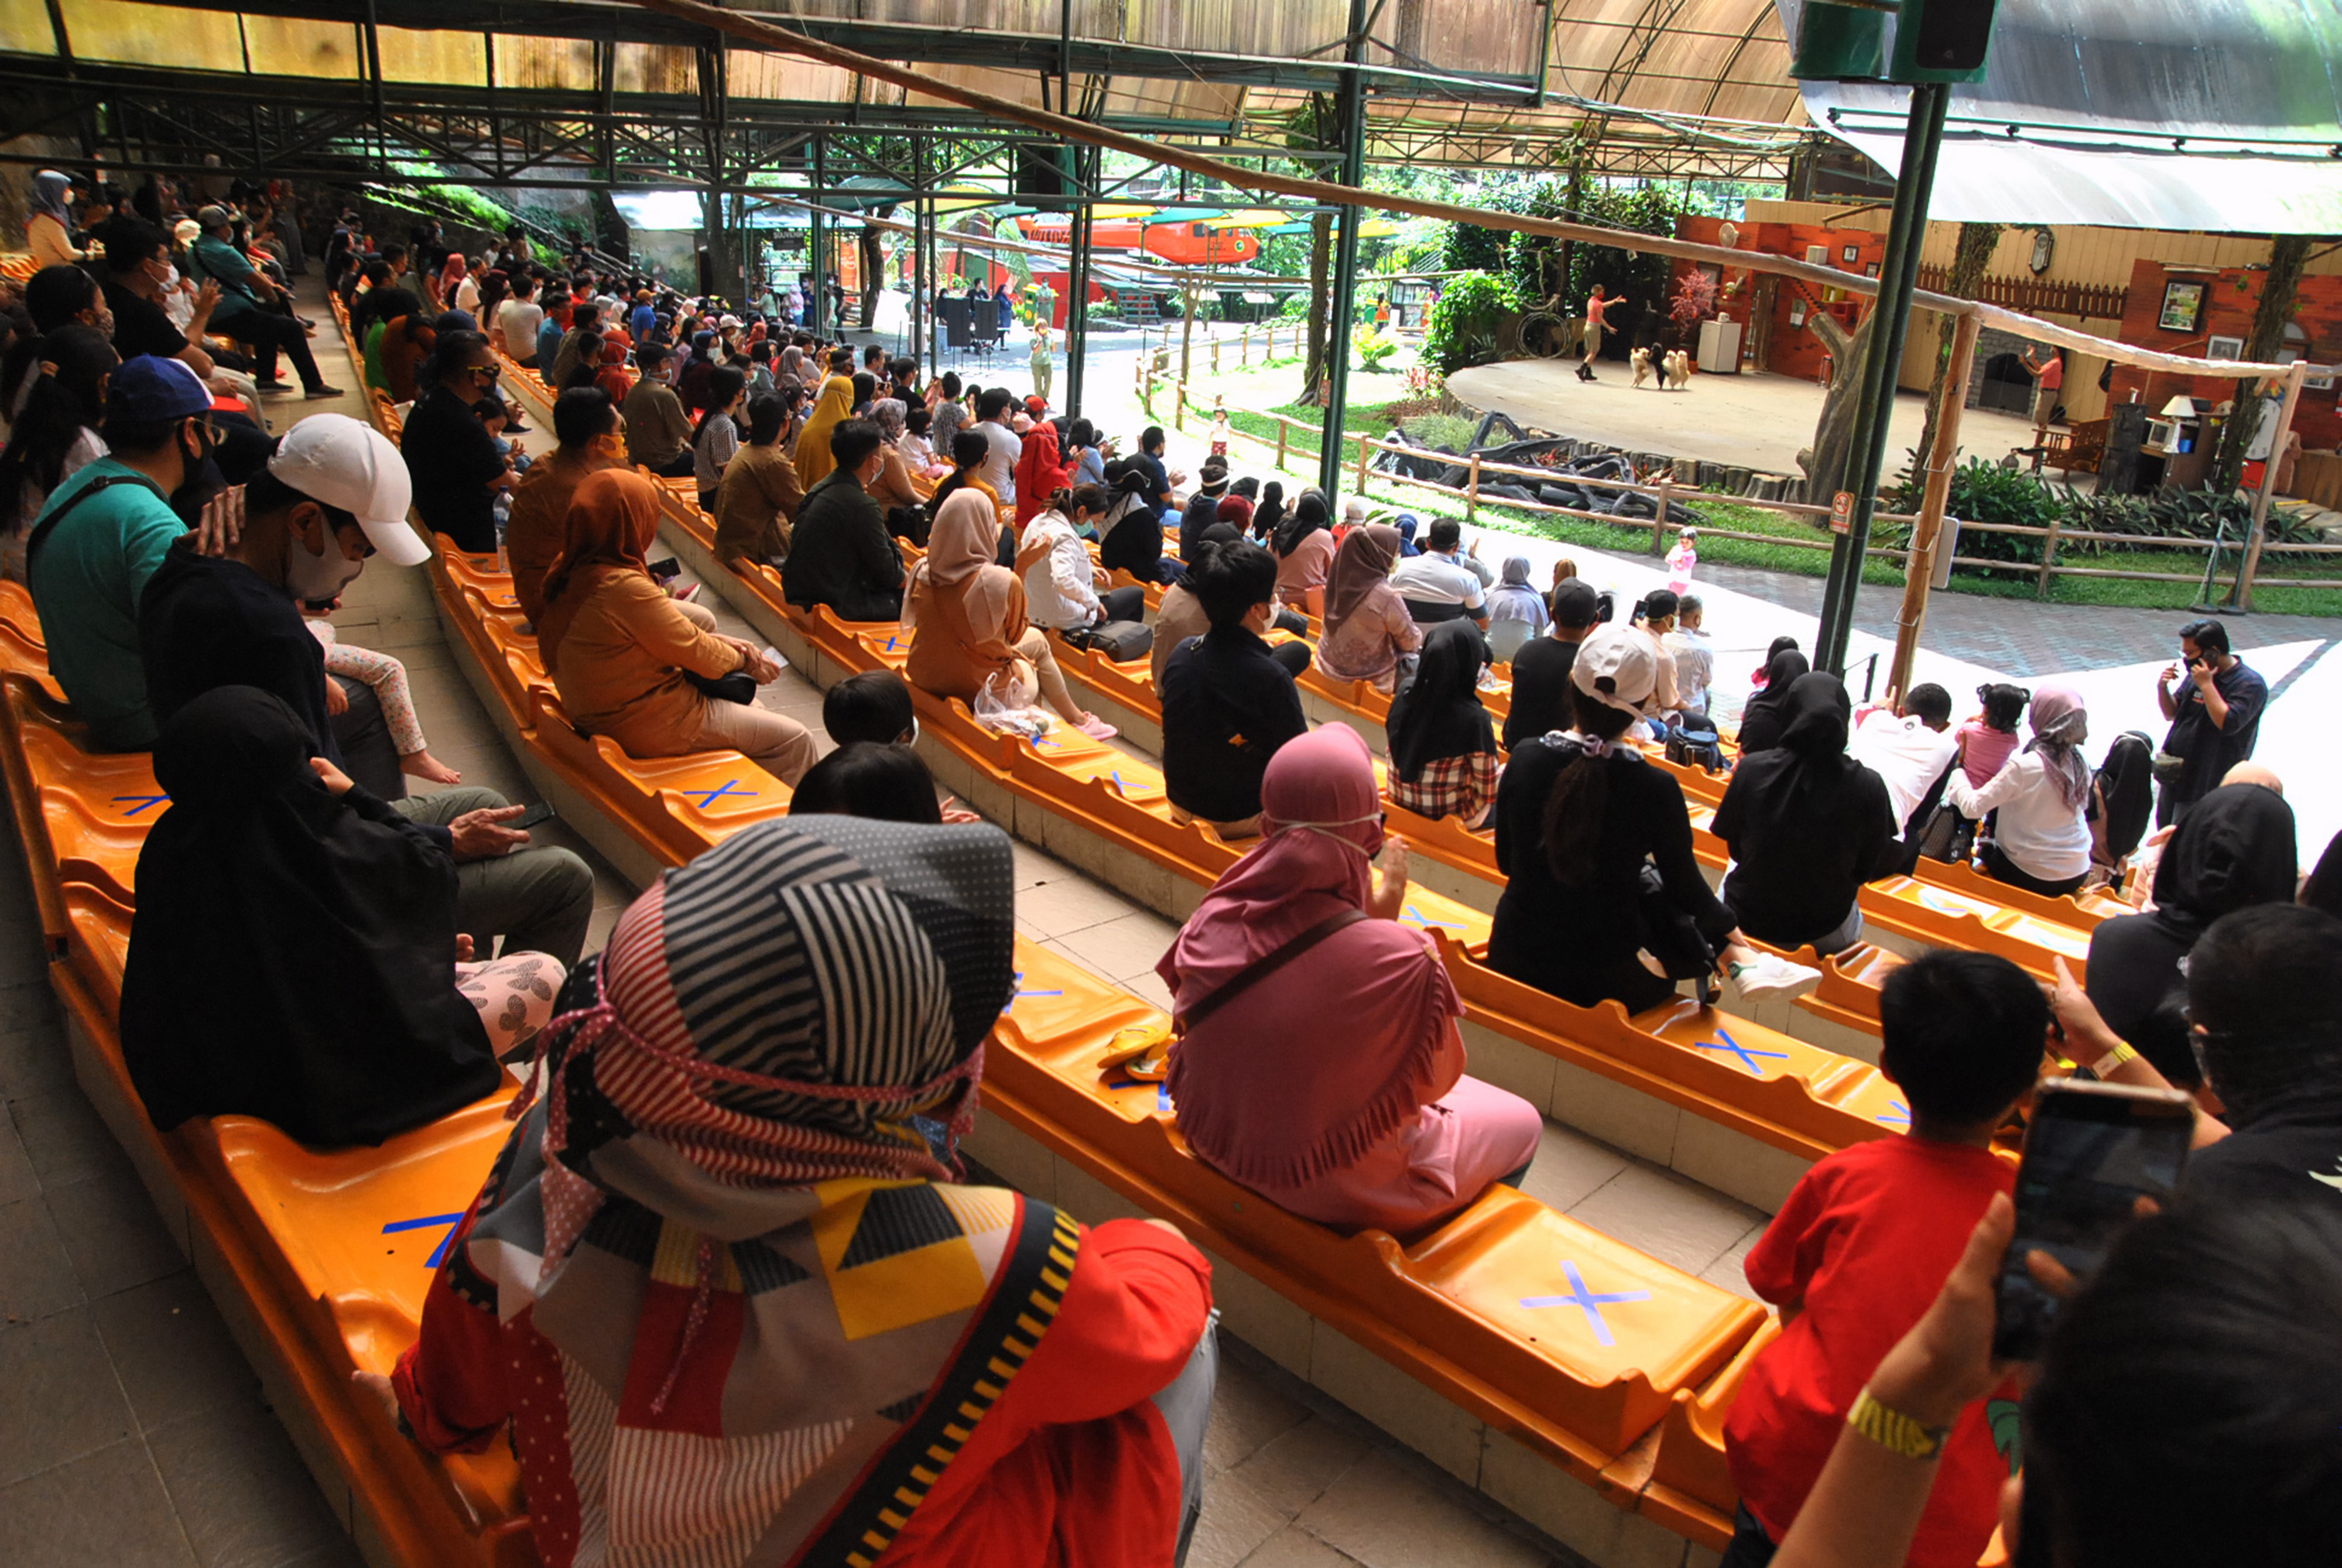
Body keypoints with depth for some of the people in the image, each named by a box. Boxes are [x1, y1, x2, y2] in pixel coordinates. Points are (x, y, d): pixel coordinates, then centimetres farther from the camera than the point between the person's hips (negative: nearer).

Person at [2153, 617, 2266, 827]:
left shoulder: (2250, 684, -15)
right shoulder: (2198, 672, 7)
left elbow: (2228, 723, -29)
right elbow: (2172, 713, 14)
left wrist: (2206, 684, -24)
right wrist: (2162, 687, -5)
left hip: (2203, 787, -8)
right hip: (2173, 776, 8)